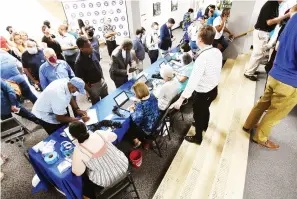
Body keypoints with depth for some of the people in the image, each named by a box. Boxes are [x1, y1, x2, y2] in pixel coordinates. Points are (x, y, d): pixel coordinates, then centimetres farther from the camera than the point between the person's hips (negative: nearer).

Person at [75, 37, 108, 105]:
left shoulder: (94, 52, -9)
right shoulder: (79, 62, -28)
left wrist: (102, 77, 12)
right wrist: (88, 89, -14)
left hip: (102, 81, 6)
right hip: (93, 86, -6)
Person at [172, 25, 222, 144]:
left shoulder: (202, 58, -32)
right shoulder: (217, 52, -7)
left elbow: (193, 80, -38)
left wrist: (181, 99, -38)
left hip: (202, 93, -8)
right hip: (213, 89, 8)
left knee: (198, 115, 16)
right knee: (205, 109, 32)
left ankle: (198, 138, 40)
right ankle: (204, 126, 61)